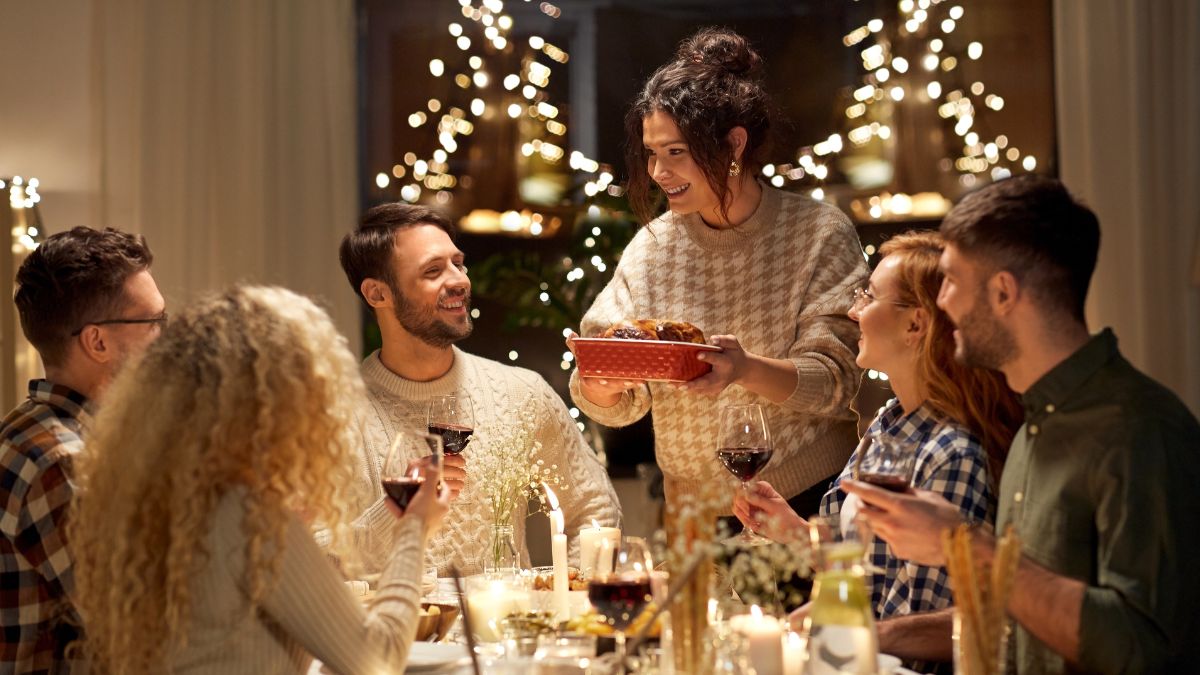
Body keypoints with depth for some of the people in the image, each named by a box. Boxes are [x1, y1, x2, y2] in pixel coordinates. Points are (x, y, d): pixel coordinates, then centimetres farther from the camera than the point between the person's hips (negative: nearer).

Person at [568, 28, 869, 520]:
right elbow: (617, 406, 3)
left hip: (811, 500, -5)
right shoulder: (649, 249, 4)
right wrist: (600, 385, -20)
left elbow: (836, 381, -10)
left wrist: (747, 369, -28)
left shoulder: (820, 235, -4)